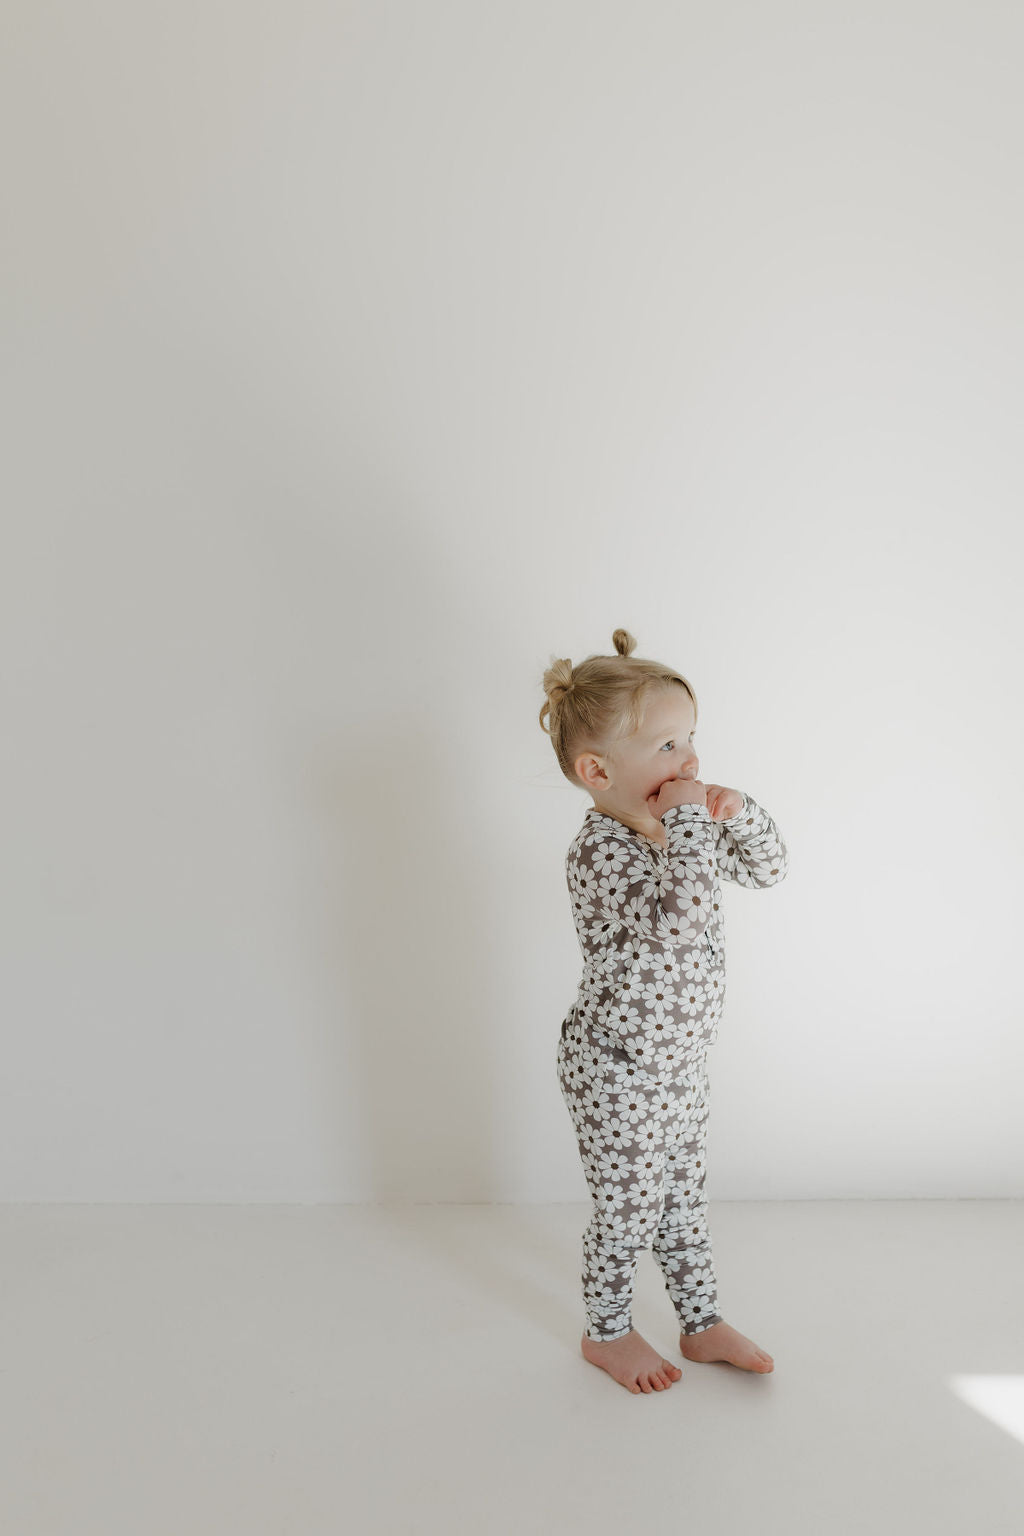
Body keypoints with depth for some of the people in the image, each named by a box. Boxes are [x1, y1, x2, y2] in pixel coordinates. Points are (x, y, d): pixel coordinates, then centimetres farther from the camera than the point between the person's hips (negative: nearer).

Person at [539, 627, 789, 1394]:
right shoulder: (600, 850, -27)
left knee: (684, 1197, 22)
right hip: (620, 1071, -7)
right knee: (628, 1209, 10)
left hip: (683, 1057, 8)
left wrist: (738, 811, -10)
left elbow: (771, 868, 9)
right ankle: (607, 1332, 32)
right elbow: (675, 919, -43)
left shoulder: (681, 829, -1)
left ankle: (703, 1322, 38)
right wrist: (690, 821, -37)